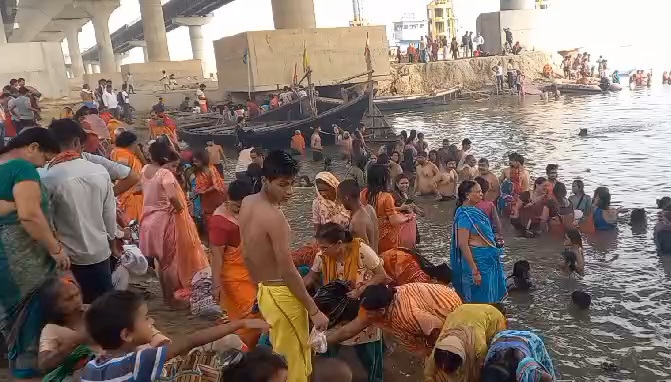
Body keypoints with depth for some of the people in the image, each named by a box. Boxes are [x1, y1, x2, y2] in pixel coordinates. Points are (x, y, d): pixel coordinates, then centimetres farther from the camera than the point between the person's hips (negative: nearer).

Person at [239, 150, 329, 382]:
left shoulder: (247, 204, 3)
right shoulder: (274, 217, -25)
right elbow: (287, 271, -24)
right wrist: (314, 311, -18)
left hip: (264, 291, 9)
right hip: (282, 295, -9)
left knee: (281, 359, 24)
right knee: (294, 363, 7)